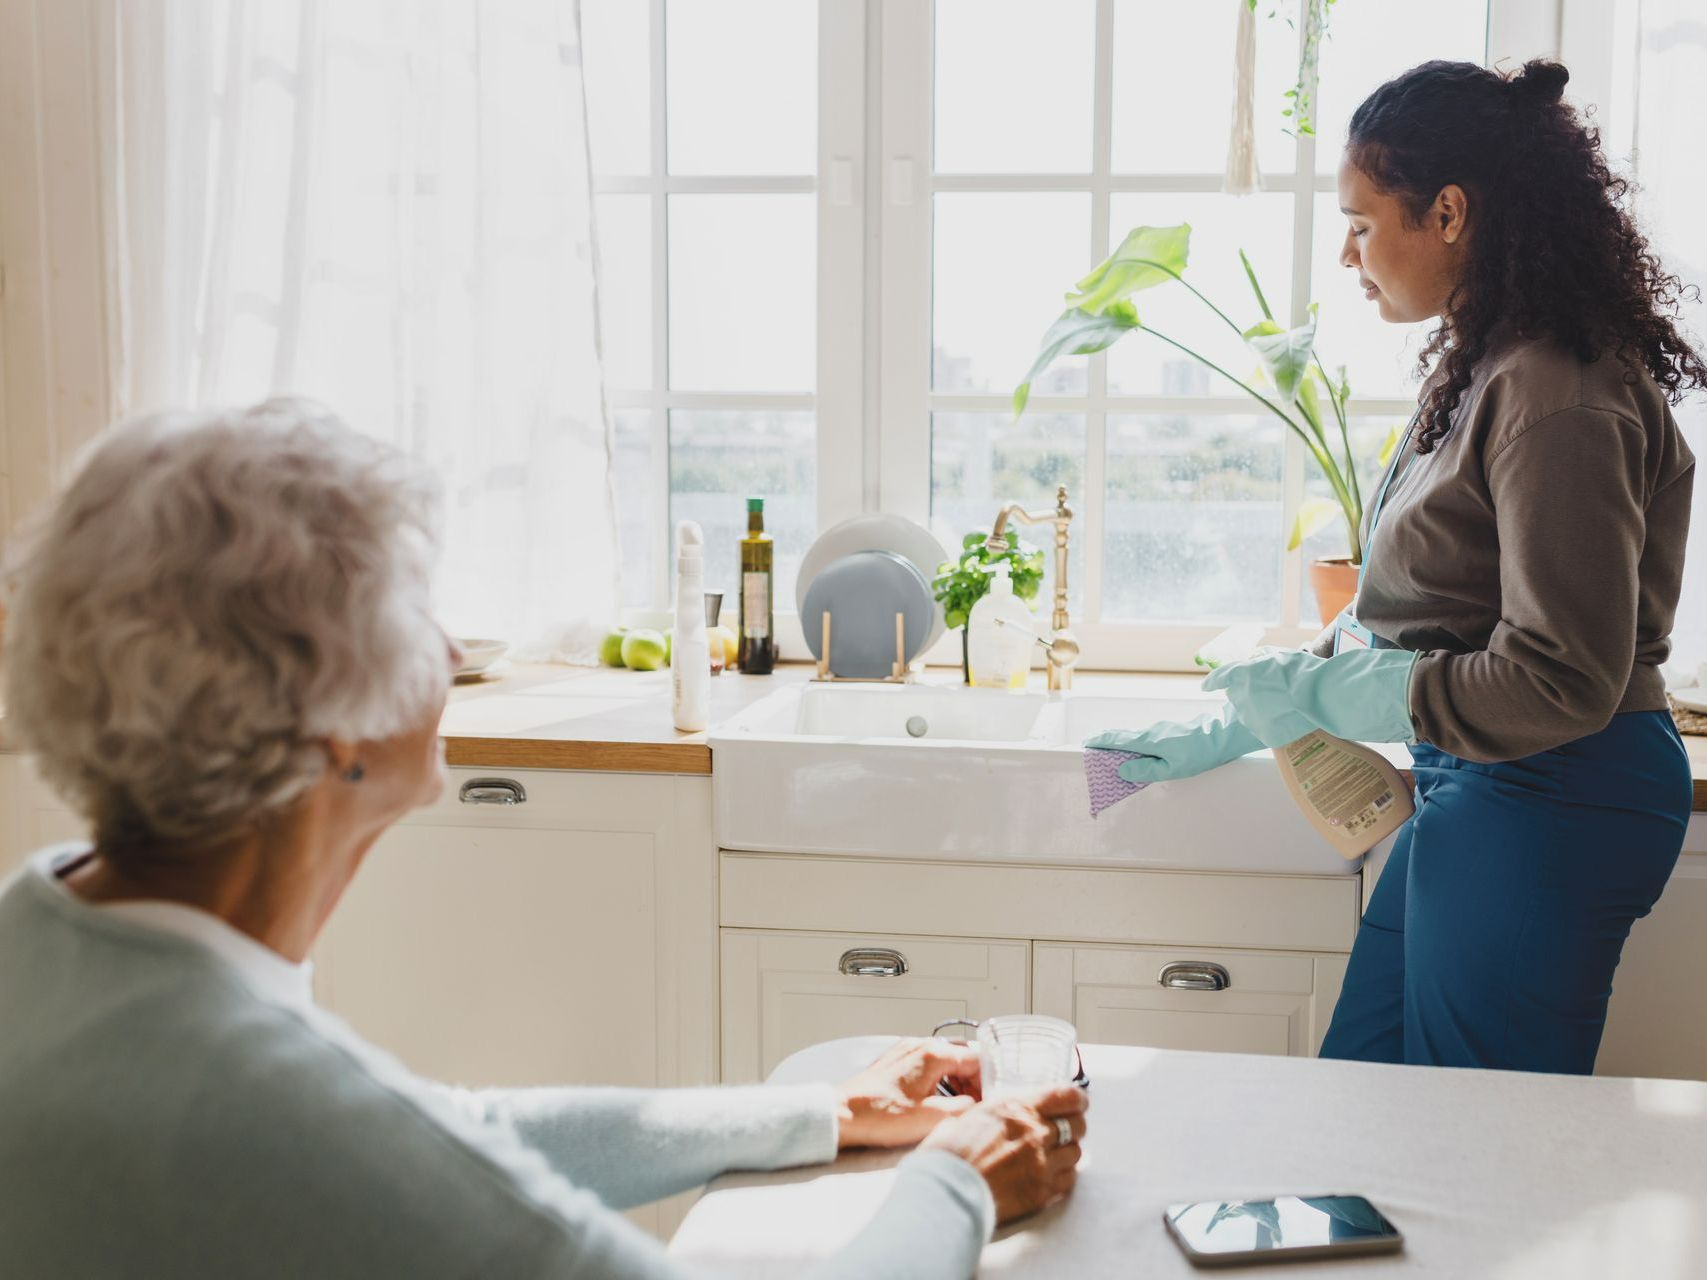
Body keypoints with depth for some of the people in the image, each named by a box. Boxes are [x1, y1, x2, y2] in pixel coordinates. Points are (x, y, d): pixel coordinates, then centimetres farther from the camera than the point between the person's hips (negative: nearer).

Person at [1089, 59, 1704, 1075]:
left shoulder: (1558, 399, -20)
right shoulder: (1478, 367, 10)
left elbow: (1560, 681, -23)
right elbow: (1394, 621, 17)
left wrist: (1314, 694, -16)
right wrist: (1230, 730, 18)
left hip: (1546, 804, -9)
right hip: (1474, 792, 9)